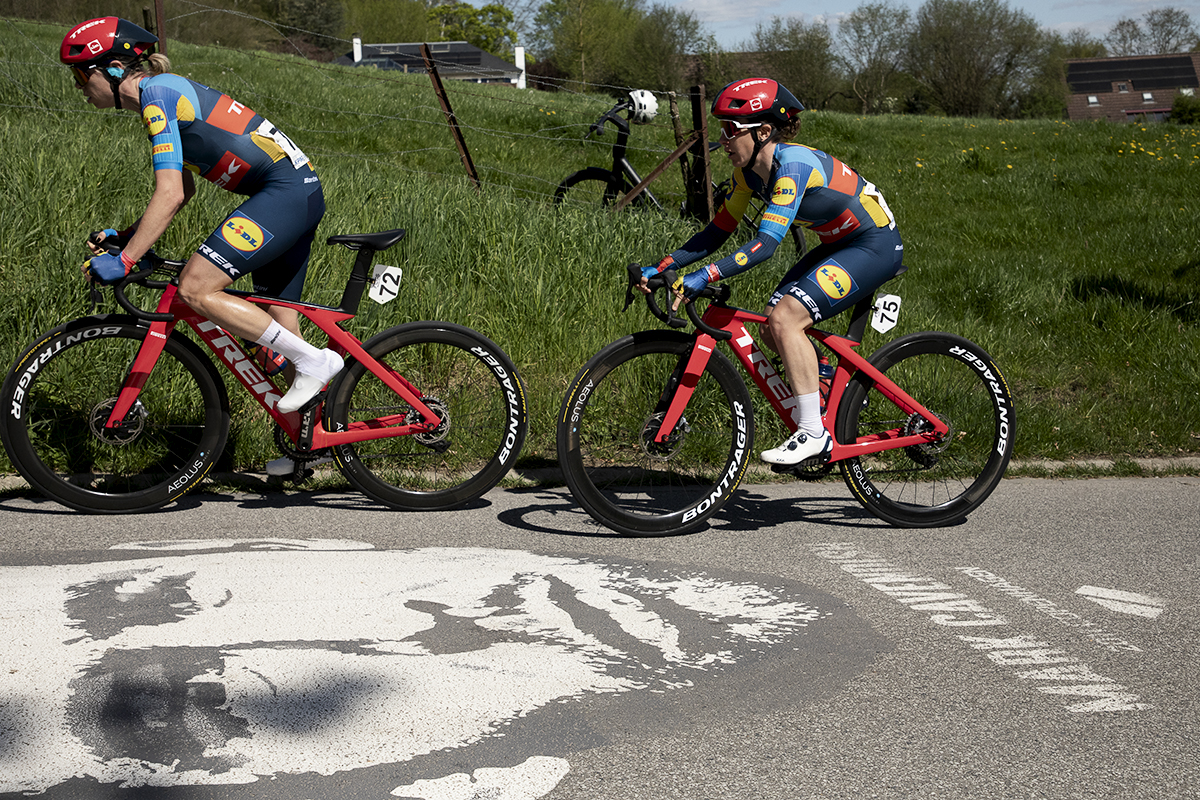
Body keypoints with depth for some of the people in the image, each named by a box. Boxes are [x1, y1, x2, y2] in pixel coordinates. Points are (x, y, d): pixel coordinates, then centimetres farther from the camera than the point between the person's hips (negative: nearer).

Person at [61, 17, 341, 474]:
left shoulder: (157, 95, -12)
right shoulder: (165, 95, 18)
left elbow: (169, 196, -20)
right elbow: (183, 191, 26)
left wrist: (124, 260, -19)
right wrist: (122, 238, 22)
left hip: (285, 192, -10)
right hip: (299, 193, 10)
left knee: (195, 289, -16)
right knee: (277, 323, 14)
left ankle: (315, 361, -11)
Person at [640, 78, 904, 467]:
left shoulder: (794, 164, -27)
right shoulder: (749, 170, -1)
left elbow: (766, 244, -35)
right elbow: (717, 232, 4)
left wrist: (704, 277, -42)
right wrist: (661, 268, -6)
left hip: (875, 245, -9)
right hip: (838, 244, 9)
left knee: (786, 319, -22)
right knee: (772, 327, -2)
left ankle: (814, 434, -16)